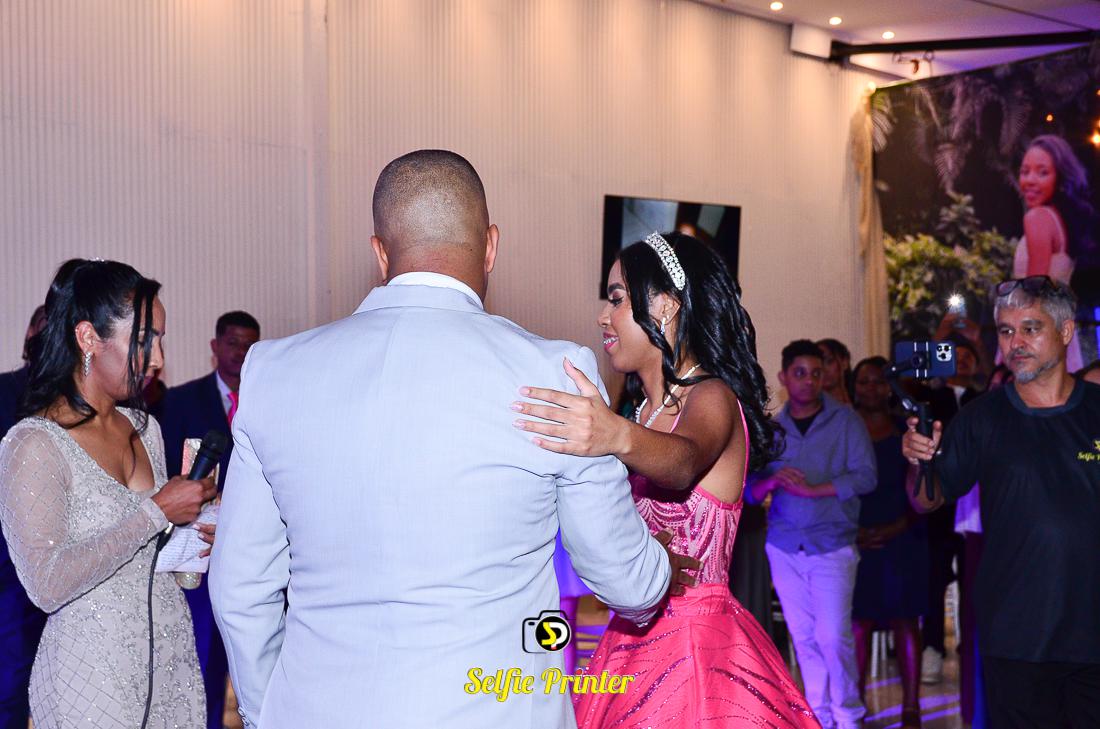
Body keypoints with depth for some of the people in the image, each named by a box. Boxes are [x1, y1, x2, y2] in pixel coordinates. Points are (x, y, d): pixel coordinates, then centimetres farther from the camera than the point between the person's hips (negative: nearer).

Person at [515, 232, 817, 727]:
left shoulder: (713, 399, -11)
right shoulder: (642, 411, 13)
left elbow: (685, 461, -35)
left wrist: (618, 437, -55)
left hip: (699, 648, -7)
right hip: (631, 644, 7)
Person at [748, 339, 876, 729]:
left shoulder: (846, 420, -1)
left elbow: (865, 476, -11)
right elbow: (751, 491, 4)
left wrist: (811, 489, -16)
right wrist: (774, 481, -17)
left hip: (832, 546, -3)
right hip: (784, 546, 3)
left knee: (833, 636, -8)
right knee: (804, 637, 8)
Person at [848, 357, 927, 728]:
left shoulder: (905, 431, 5)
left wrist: (900, 526, -9)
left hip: (901, 540, 0)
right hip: (856, 542, 0)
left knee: (905, 623, 3)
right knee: (858, 624, -1)